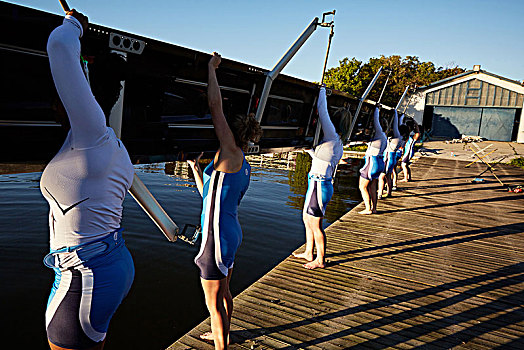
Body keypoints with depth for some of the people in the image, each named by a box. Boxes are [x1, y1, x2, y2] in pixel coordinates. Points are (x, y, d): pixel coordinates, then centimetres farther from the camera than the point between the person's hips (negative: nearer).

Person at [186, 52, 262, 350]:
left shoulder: (231, 153, -14)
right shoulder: (244, 167, 10)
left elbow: (215, 105, -15)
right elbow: (209, 195, 20)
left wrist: (212, 68, -3)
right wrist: (196, 168, 27)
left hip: (218, 236, -10)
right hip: (232, 232, 10)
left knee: (214, 303, 7)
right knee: (224, 292, 28)